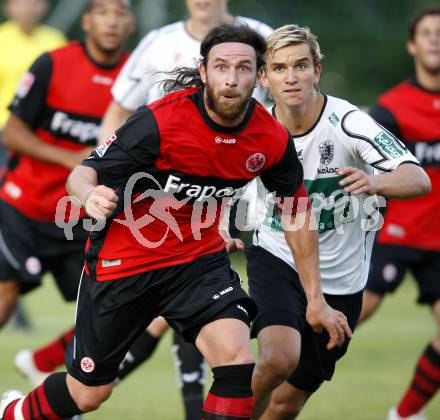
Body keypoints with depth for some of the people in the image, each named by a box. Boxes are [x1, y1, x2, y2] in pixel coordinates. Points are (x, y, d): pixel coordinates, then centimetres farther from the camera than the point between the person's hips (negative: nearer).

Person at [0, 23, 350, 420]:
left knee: (237, 362, -24)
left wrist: (315, 298, 6)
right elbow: (82, 174, -21)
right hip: (122, 262, -3)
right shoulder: (160, 121, -25)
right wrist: (91, 195, -46)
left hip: (200, 260, 3)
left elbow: (297, 212, 4)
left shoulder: (273, 138, -12)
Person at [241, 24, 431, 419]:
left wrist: (375, 182, -54)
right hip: (275, 258, 0)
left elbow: (419, 180, -33)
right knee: (279, 357, -30)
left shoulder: (346, 122, -21)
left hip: (339, 280, 0)